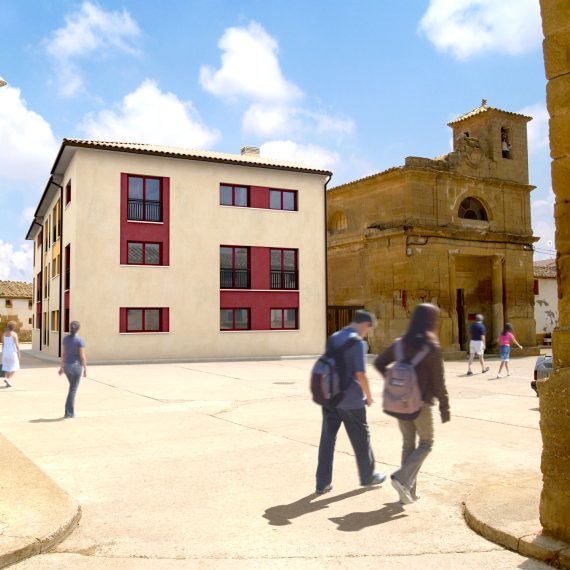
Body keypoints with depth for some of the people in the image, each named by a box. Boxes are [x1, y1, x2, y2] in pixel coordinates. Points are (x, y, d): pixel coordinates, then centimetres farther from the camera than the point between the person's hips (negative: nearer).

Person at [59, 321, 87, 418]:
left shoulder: (65, 338, 2)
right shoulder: (80, 340, -16)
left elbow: (63, 353, 7)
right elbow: (82, 356, -15)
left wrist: (62, 367, 14)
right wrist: (85, 369, -6)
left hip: (67, 366, 6)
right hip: (76, 366, -6)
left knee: (73, 387, 23)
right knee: (73, 390, 1)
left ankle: (71, 411, 24)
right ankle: (68, 413, 4)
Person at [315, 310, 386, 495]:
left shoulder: (333, 338, 8)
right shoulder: (358, 342, -15)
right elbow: (360, 375, -18)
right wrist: (369, 396, -3)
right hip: (350, 399, -6)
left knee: (327, 438, 8)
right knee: (361, 439, 12)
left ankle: (323, 483, 10)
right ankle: (368, 476, 29)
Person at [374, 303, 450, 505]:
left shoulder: (401, 343, 3)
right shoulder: (432, 347, -13)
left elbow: (379, 363, 8)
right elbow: (438, 382, -11)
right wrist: (444, 408, -3)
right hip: (420, 402, -5)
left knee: (408, 444, 15)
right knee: (426, 443, 12)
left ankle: (408, 491, 18)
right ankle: (402, 478, -6)